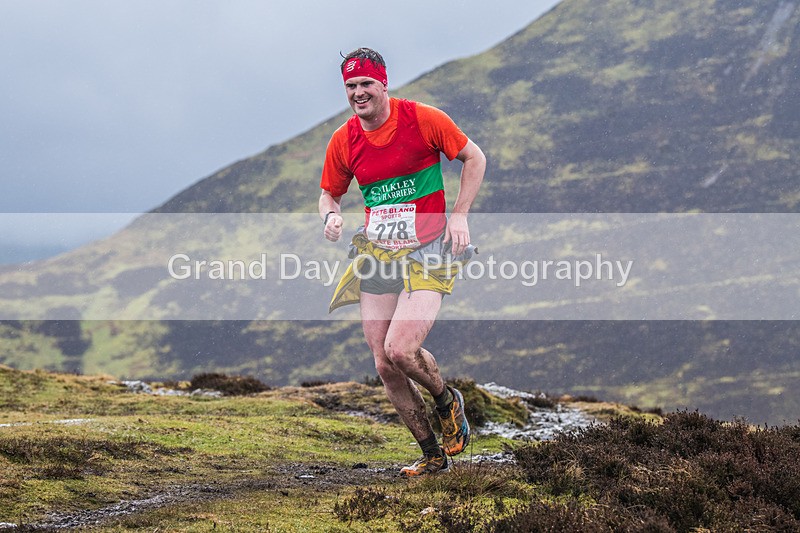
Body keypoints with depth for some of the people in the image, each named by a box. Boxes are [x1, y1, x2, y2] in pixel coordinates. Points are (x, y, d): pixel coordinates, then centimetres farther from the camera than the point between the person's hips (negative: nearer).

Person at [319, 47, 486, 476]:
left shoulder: (422, 119, -9)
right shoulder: (343, 142, 2)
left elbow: (474, 158, 2)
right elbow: (329, 194, 17)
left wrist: (459, 215, -7)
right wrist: (331, 215, -6)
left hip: (427, 250, -5)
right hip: (376, 253, 5)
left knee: (400, 351, -21)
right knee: (384, 366, 0)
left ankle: (447, 401, 12)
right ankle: (432, 454, 17)